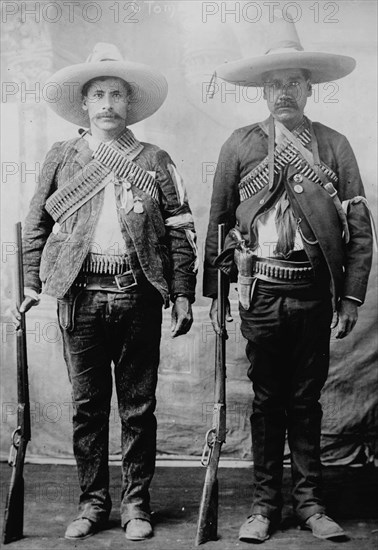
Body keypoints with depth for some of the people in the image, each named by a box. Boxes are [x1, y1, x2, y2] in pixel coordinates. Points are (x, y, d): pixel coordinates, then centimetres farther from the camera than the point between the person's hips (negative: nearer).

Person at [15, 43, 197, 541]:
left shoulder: (155, 161, 8)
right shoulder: (62, 157, 11)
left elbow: (180, 231, 5)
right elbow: (36, 224, 13)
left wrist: (182, 295, -2)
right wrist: (33, 283, 4)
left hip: (138, 295, -1)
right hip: (81, 295, 1)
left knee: (139, 406, 6)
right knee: (87, 405, 8)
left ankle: (137, 504, 20)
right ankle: (93, 502, 21)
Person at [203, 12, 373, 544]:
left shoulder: (334, 146, 5)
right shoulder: (240, 145, 5)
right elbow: (218, 221, 6)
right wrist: (215, 292, 3)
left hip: (314, 291, 1)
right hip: (262, 290, 0)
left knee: (306, 399, 9)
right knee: (267, 400, 8)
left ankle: (309, 502, 22)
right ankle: (265, 504, 19)